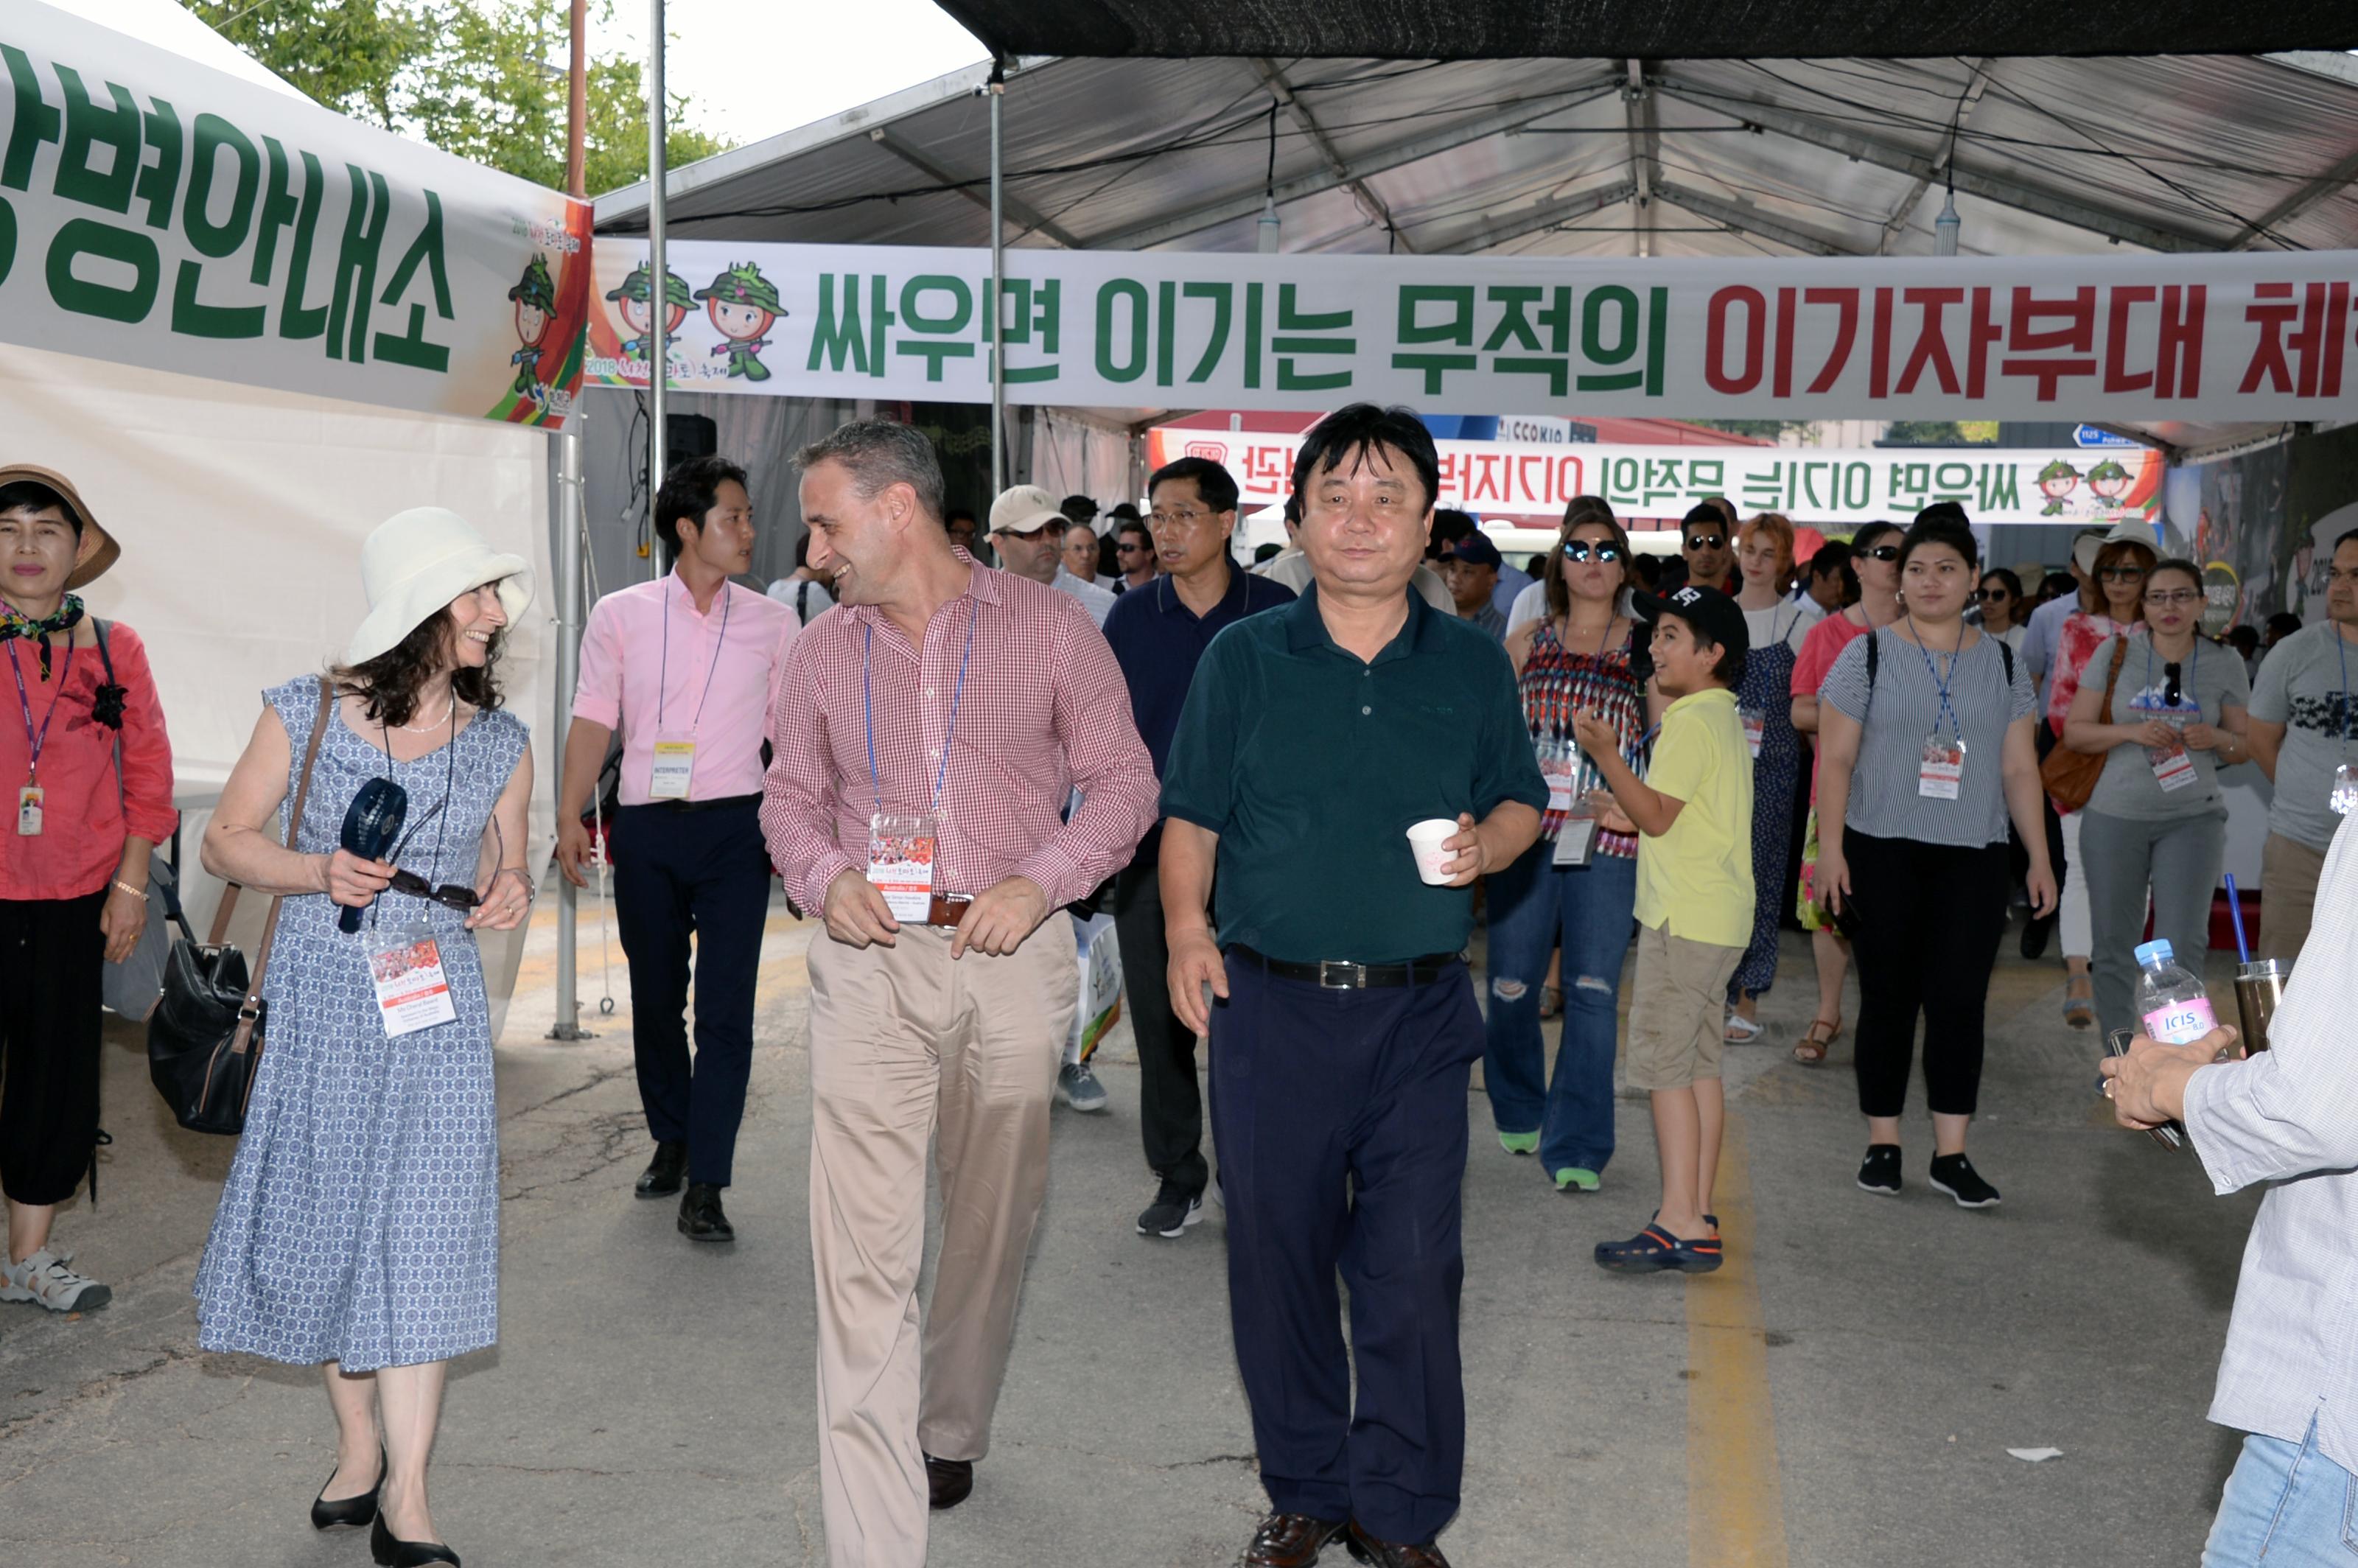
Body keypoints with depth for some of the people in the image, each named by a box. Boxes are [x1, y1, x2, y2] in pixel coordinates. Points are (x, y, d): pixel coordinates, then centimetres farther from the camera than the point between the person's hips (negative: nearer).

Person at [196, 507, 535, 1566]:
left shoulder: (500, 744, 4)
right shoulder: (305, 715, -3)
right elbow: (225, 840, 3)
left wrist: (511, 892, -8)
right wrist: (318, 872, -14)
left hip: (437, 1010, 1)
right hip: (320, 1002, 0)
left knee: (423, 1230, -5)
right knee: (324, 1220, 8)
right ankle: (360, 1447, 29)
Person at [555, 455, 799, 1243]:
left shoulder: (773, 623, 6)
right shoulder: (620, 615, 4)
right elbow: (593, 720, 4)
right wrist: (569, 817, -3)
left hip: (733, 829, -1)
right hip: (646, 830, 1)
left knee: (725, 1007, -6)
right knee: (655, 996, 13)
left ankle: (705, 1184, -4)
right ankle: (671, 1141, 33)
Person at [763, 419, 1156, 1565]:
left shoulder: (1049, 627, 0)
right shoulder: (821, 653, 9)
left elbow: (1122, 781, 2)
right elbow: (791, 796, 17)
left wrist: (1039, 882, -13)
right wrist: (823, 879, -4)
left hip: (1012, 958, -1)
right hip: (869, 959, 1)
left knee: (991, 1226, 14)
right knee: (863, 1252, -9)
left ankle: (951, 1432, 40)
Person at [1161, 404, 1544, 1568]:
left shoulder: (1473, 666, 7)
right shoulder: (1242, 659, 4)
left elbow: (1520, 802, 14)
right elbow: (1190, 816, 6)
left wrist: (1487, 844, -8)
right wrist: (1186, 929, -9)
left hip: (1418, 1009, 0)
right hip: (1269, 1004, 0)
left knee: (1414, 1268, -1)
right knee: (1278, 1258, 8)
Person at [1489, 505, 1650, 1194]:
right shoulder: (1527, 641, 11)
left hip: (1607, 841, -1)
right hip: (1527, 831, 1)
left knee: (1593, 994, -6)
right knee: (1512, 988, 3)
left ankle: (1577, 1148, 3)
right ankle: (1518, 1113, 29)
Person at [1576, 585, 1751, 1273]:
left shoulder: (1693, 720, -14)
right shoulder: (1722, 717, 17)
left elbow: (1656, 815, -18)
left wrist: (1606, 754, -23)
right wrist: (1623, 809, 22)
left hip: (1685, 917, -10)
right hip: (1717, 915, 10)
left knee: (1663, 1064, -9)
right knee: (1698, 1063, 11)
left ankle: (1680, 1225, -11)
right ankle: (1697, 1216, 15)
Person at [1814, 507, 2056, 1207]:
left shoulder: (2002, 664, 10)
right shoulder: (1867, 655, 2)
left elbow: (2020, 770, 11)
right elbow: (1835, 759, -2)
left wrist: (2040, 859, 6)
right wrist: (1830, 847, -10)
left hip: (1972, 859, 2)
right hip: (1883, 854, -2)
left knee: (1959, 1000, -3)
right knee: (1888, 998, 3)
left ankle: (1951, 1154, 3)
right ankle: (1882, 1144, 14)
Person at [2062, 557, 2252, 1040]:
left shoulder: (2226, 666, 5)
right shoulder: (2114, 653, 1)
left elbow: (2245, 746, 11)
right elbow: (2074, 732, 1)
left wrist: (2217, 738, -12)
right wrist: (2132, 731, -16)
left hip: (2192, 819, 0)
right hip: (2114, 817, 0)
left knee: (2182, 949, -6)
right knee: (2114, 948, 7)